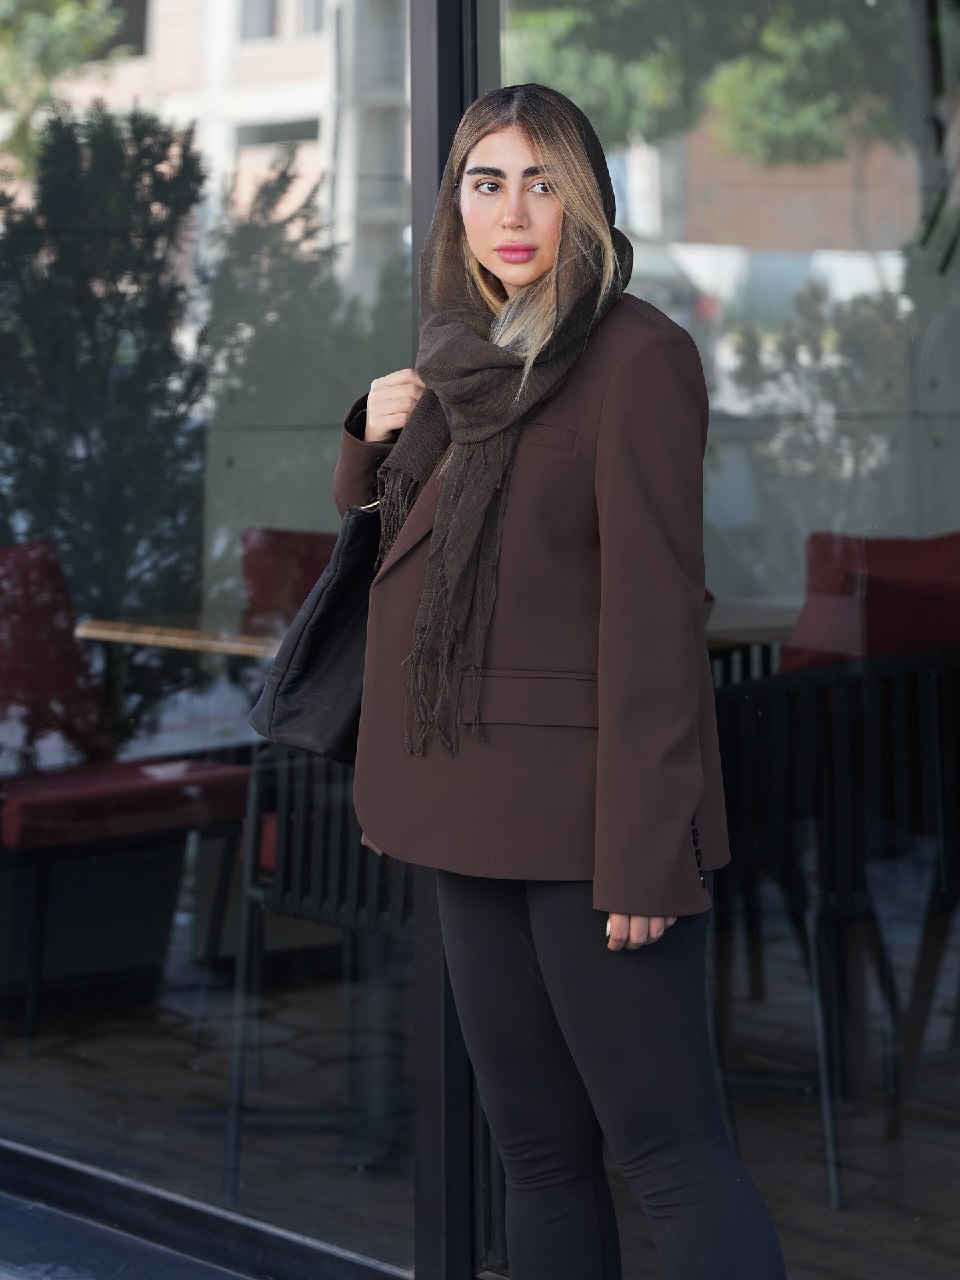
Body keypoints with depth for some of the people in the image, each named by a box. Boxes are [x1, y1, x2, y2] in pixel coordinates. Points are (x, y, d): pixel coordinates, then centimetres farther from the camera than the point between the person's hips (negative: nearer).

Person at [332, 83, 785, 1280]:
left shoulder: (638, 355, -10)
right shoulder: (464, 360, 14)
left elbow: (655, 609, -15)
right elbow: (391, 552, 25)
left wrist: (643, 854, -19)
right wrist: (375, 434, 4)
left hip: (588, 814, -8)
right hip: (479, 818, 8)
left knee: (667, 1147, -7)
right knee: (538, 1152, 12)